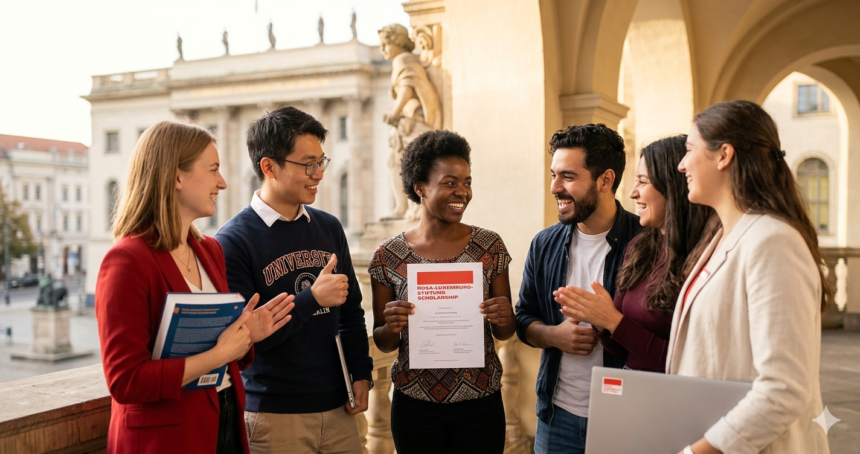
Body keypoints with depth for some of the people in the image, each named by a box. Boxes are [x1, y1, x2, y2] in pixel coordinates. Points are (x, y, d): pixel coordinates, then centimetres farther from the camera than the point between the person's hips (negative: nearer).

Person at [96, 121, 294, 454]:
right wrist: (219, 353, -21)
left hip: (225, 425, 7)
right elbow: (125, 381, -21)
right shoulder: (127, 261, -17)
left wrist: (247, 334, -4)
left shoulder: (210, 251, 7)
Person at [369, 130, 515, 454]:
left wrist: (503, 319, -19)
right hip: (415, 405, 0)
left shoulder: (489, 246, -5)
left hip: (480, 404, 1)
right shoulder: (388, 256, -7)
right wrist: (391, 326, -20)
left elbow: (504, 333, 3)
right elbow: (383, 343, 2)